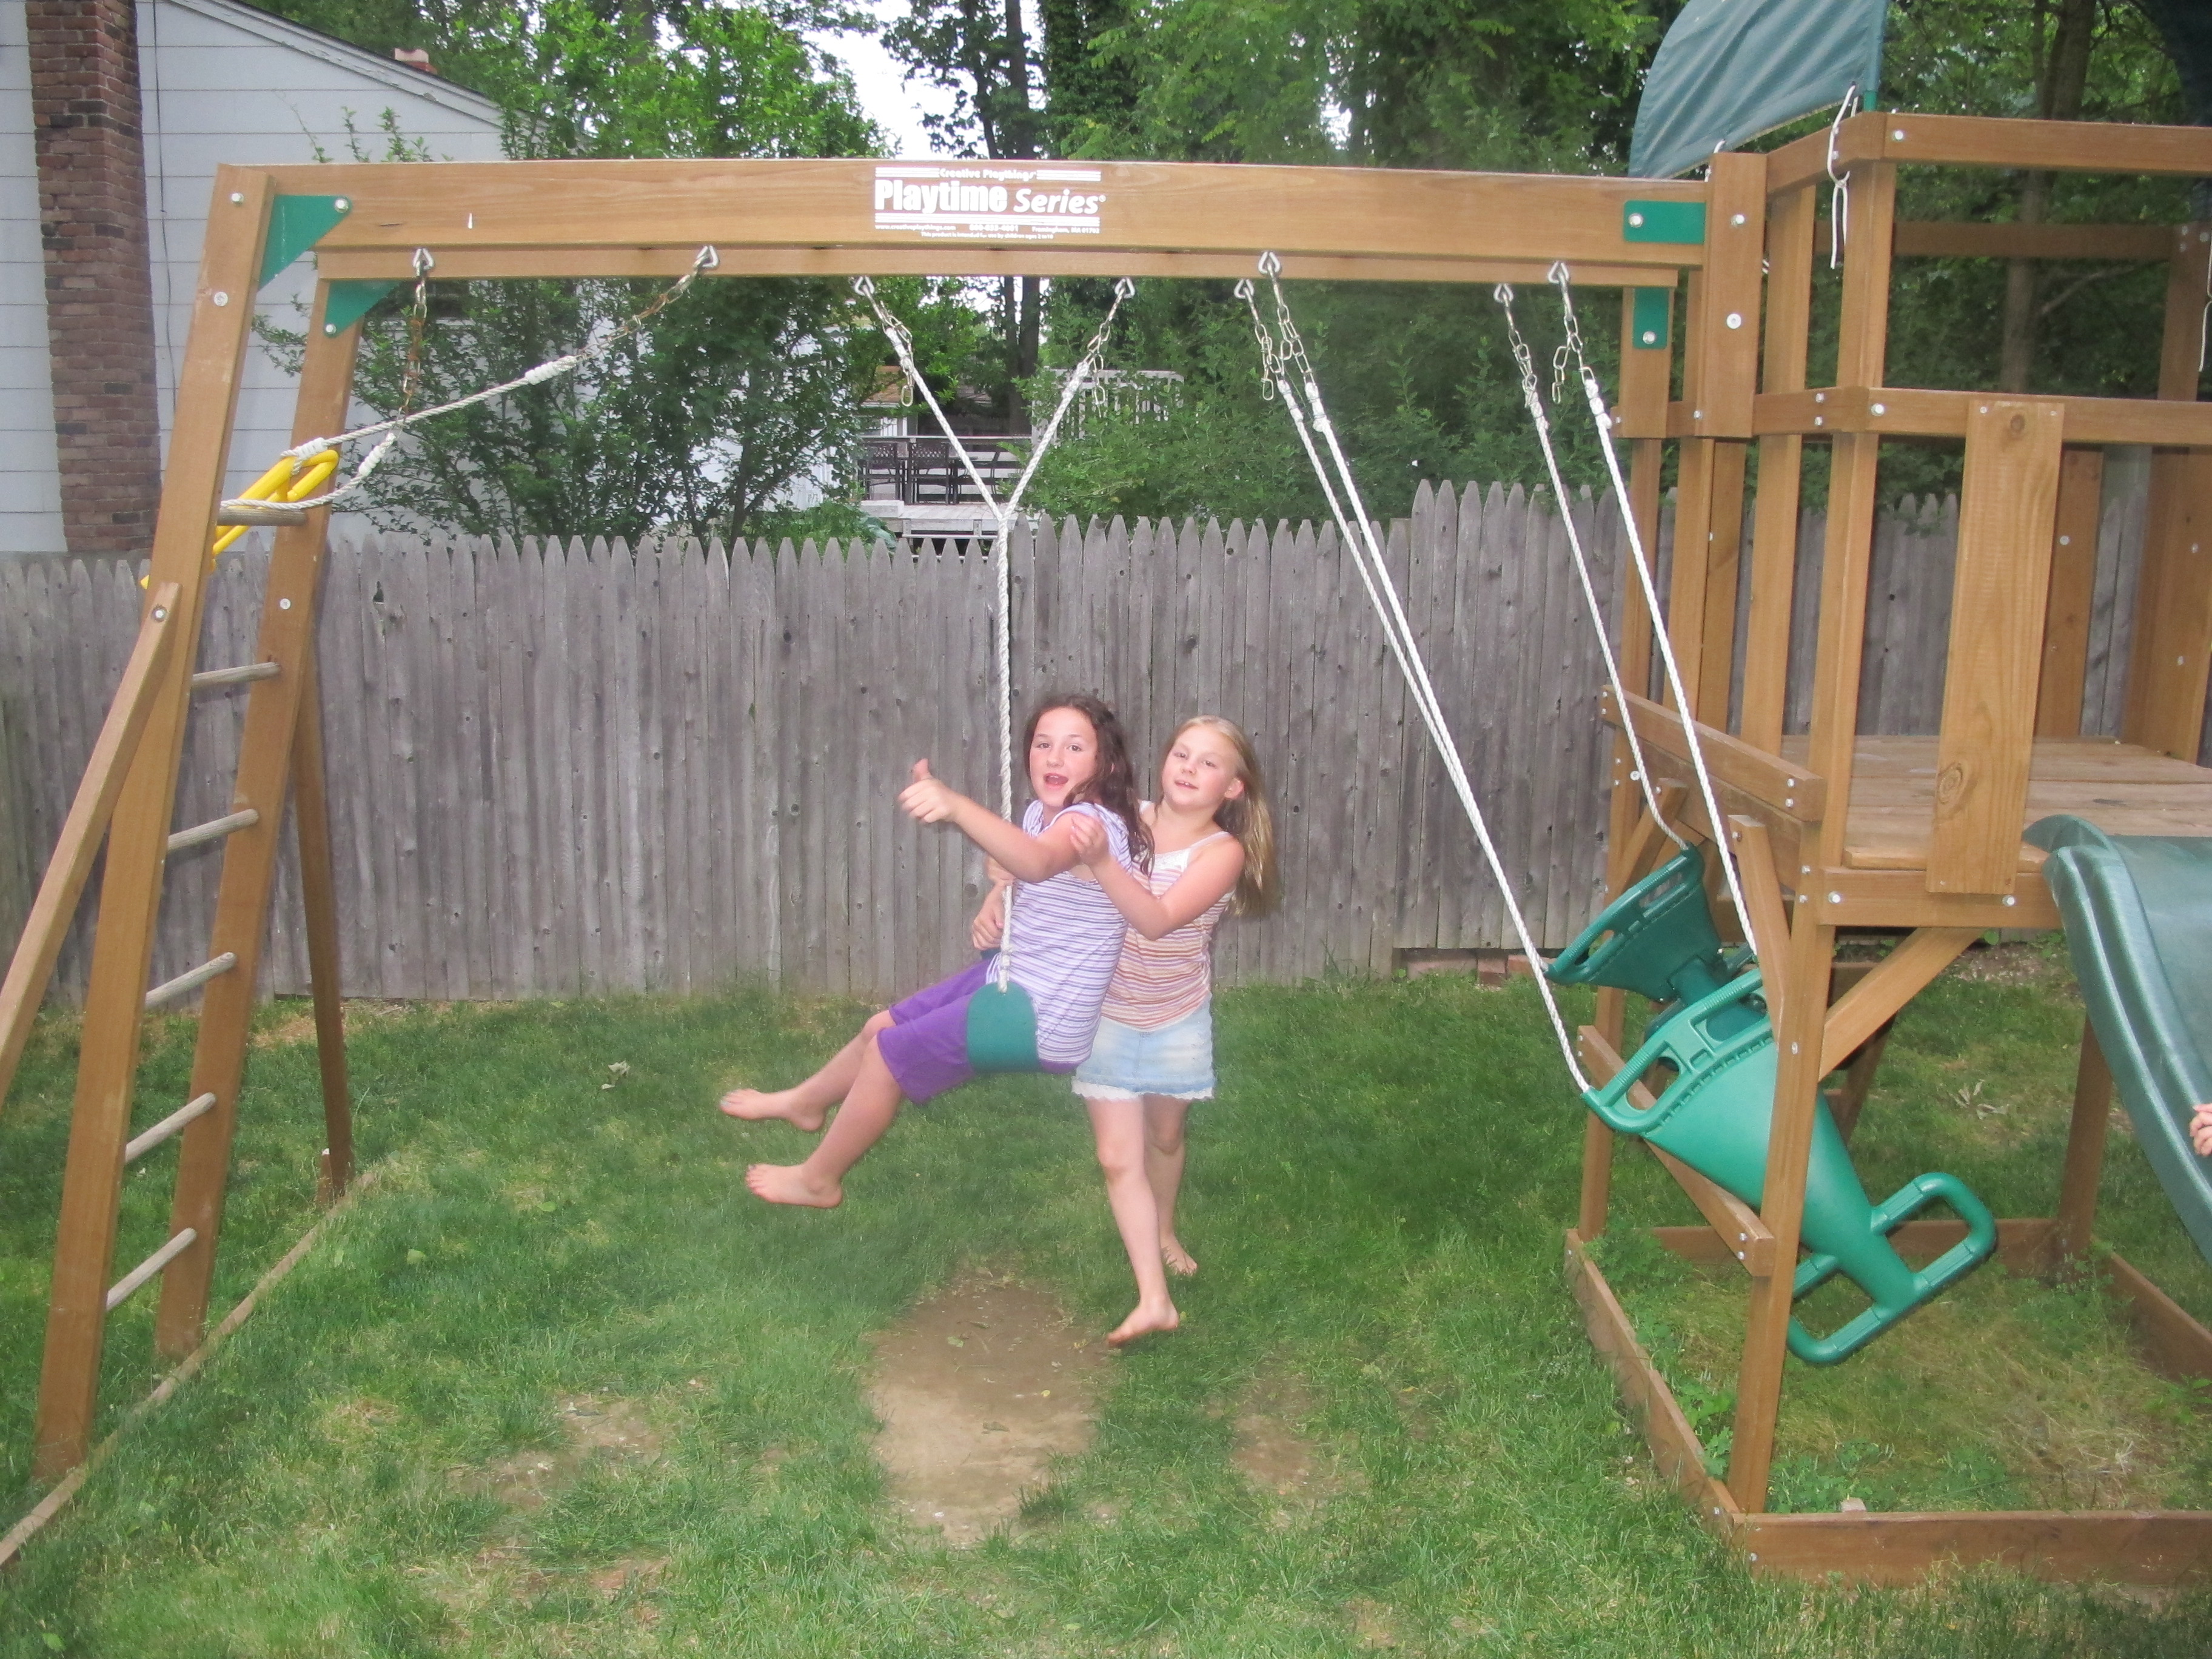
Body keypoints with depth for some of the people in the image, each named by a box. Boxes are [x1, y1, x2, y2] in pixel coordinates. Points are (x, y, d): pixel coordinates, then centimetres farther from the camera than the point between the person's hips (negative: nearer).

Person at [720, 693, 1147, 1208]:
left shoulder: (1092, 823, -26)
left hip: (1042, 1022, -9)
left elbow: (1038, 862, -50)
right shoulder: (1041, 813, 3)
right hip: (1013, 979, 9)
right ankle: (805, 1103, 48)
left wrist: (956, 806, -64)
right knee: (880, 1028, 20)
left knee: (887, 1054, 3)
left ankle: (817, 1182, 26)